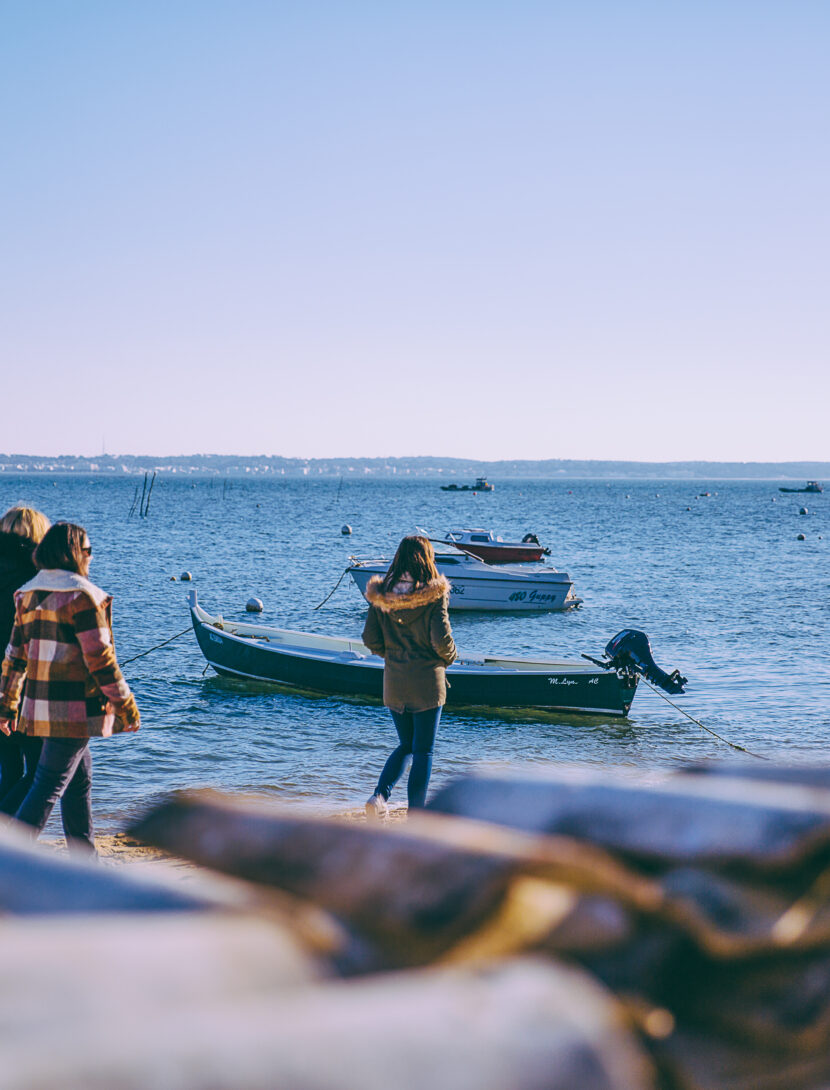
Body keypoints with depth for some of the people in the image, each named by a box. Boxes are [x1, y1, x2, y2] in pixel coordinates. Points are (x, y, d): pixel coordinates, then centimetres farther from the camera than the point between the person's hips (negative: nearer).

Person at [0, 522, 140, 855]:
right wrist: (125, 705, -7)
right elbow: (100, 658, -14)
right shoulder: (80, 596, -13)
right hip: (74, 708, -8)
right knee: (49, 786, -6)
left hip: (39, 704, 8)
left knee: (80, 780, 18)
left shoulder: (29, 595, 11)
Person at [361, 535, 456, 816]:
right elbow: (441, 639, -17)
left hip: (393, 681, 4)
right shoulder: (434, 594, -13)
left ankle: (380, 795, -1)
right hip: (427, 680, -4)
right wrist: (448, 658, 5)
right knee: (423, 751, 6)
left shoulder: (380, 593, -1)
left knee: (405, 745, 20)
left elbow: (370, 639, 0)